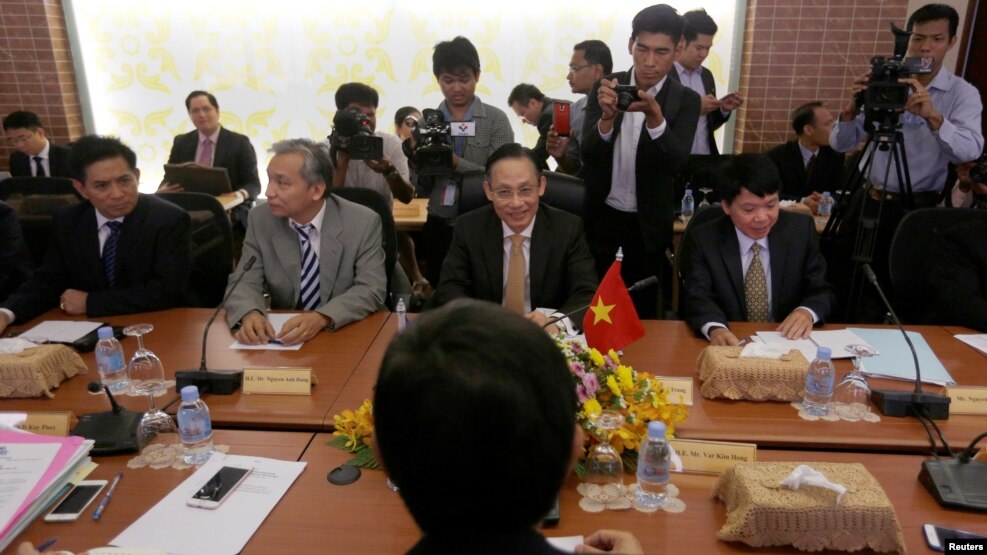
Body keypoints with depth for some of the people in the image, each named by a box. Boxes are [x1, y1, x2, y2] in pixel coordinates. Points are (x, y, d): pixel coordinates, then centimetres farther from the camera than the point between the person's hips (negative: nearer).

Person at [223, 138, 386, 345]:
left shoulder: (364, 222, -10)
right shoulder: (260, 219, -2)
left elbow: (371, 289, -15)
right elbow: (245, 282, -2)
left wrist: (321, 318, -31)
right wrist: (250, 314, -25)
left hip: (348, 333, -2)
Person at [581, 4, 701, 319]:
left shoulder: (686, 101, -7)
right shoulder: (605, 89, -5)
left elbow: (676, 162, -22)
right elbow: (588, 154, -15)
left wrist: (655, 116, -39)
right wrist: (607, 117, -35)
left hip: (648, 221, 0)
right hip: (599, 214, 1)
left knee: (642, 309, 10)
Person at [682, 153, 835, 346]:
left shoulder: (801, 229, 0)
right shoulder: (703, 240, -6)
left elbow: (822, 291, 4)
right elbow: (698, 298, -16)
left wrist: (807, 312, -19)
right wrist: (715, 329, -38)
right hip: (733, 344, -1)